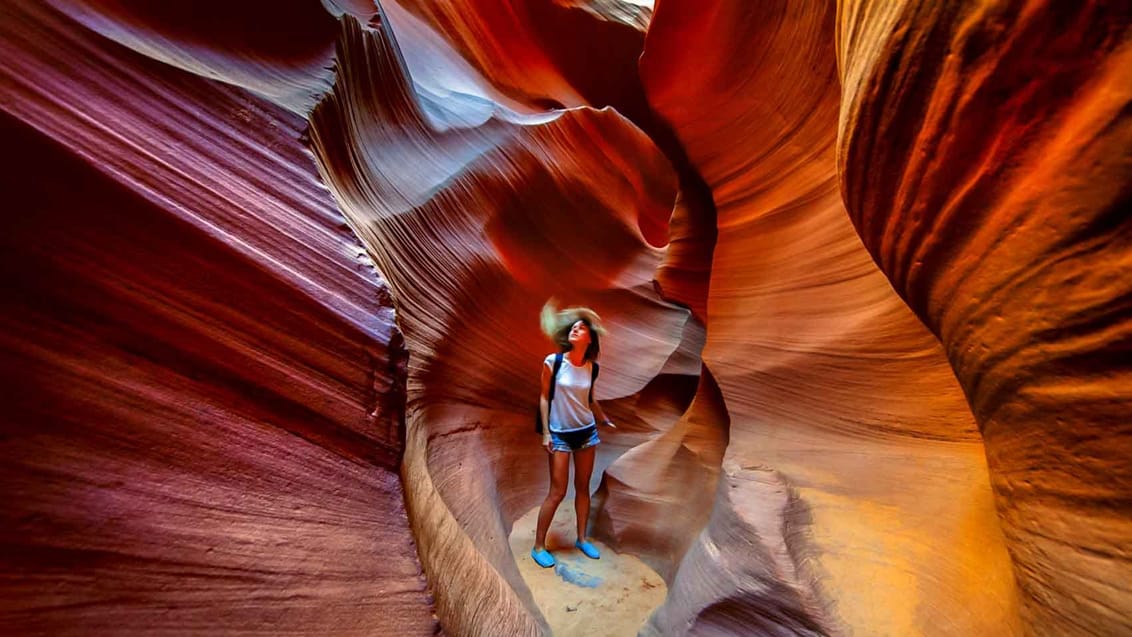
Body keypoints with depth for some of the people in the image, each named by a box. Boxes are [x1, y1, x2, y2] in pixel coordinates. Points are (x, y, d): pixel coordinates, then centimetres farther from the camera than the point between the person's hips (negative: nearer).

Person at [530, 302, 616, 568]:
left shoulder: (591, 367, -2)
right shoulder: (553, 362, -12)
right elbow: (544, 397, -7)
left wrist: (605, 420, 20)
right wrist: (545, 432, -8)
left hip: (587, 432, 4)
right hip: (560, 434, -4)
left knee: (583, 488, 14)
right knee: (557, 492, 1)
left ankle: (582, 539, 33)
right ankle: (538, 546, 19)